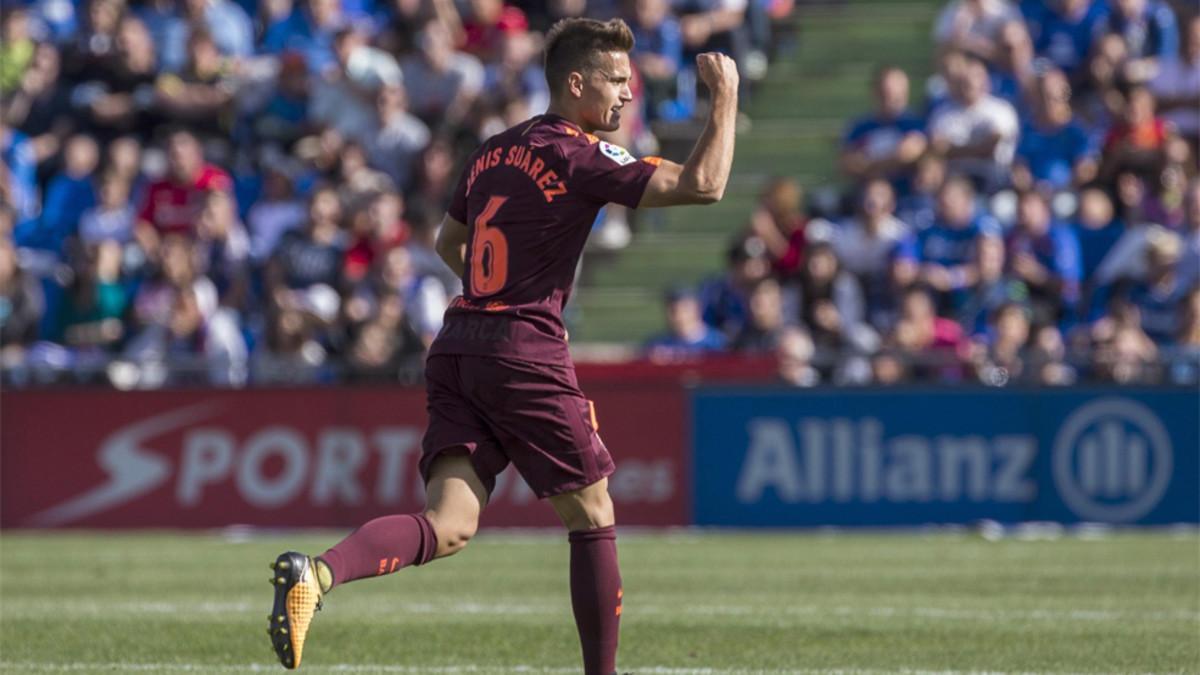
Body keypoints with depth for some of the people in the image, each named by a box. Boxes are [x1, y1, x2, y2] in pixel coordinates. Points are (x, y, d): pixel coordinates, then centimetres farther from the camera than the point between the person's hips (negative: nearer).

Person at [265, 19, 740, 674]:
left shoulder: (493, 151, 16)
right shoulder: (580, 155, -7)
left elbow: (449, 243, 29)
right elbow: (703, 184, -14)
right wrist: (725, 97, -2)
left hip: (457, 348, 7)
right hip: (525, 356, -7)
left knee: (449, 526, -6)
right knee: (592, 516, 10)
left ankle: (317, 571, -30)